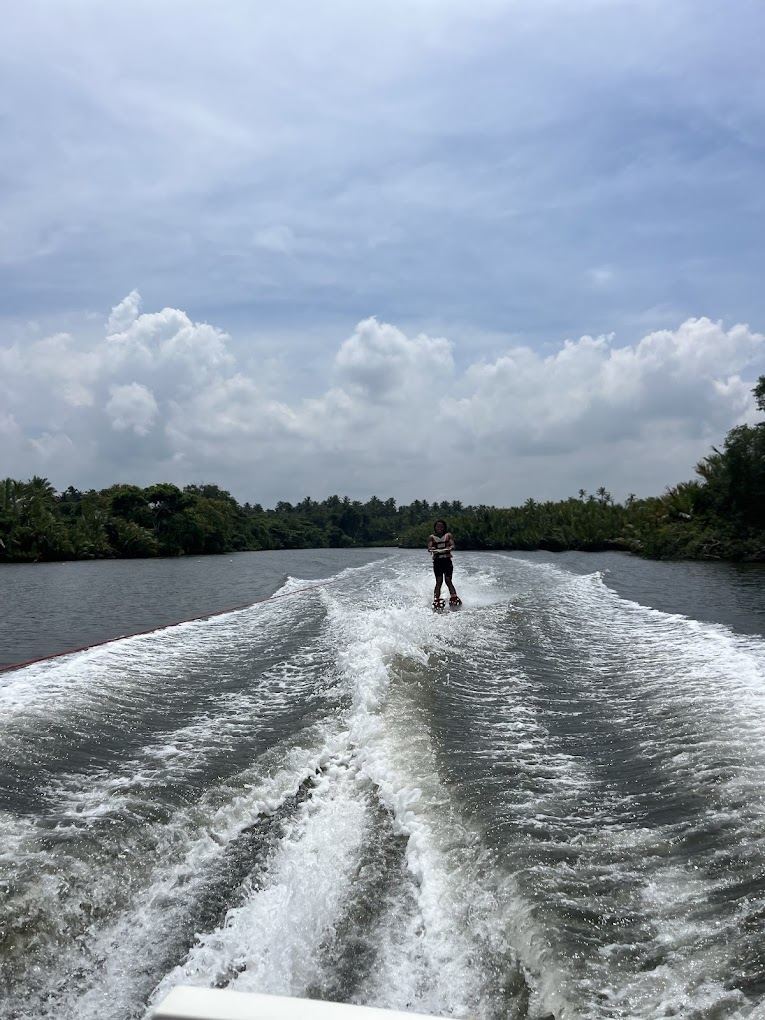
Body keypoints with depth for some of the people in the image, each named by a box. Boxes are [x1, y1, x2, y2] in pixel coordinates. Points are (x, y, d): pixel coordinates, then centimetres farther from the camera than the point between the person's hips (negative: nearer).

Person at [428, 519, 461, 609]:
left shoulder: (448, 535, 9)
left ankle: (454, 598, -9)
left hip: (447, 560, 0)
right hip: (437, 561, 0)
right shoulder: (432, 537, 8)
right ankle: (436, 600, -10)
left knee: (448, 581, -7)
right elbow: (429, 547, -5)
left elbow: (452, 545, -5)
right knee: (439, 582, -8)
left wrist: (449, 548, -28)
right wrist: (431, 549, -30)